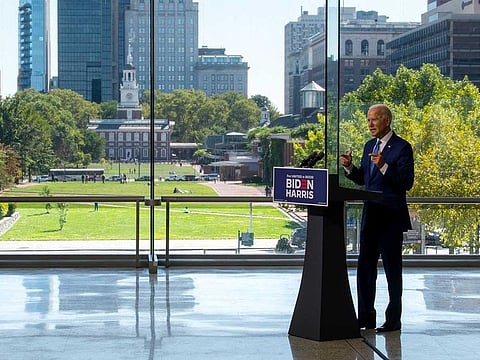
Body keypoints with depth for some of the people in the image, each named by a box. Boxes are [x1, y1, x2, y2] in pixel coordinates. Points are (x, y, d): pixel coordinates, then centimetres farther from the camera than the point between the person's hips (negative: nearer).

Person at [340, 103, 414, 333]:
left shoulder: (402, 148, -9)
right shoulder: (369, 146, 14)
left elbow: (407, 183, -16)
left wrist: (384, 166, -27)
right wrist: (349, 167, 1)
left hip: (391, 218, -7)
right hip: (370, 216, 7)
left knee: (392, 269, 1)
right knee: (364, 267, 9)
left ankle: (393, 320, 10)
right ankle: (366, 317, 18)